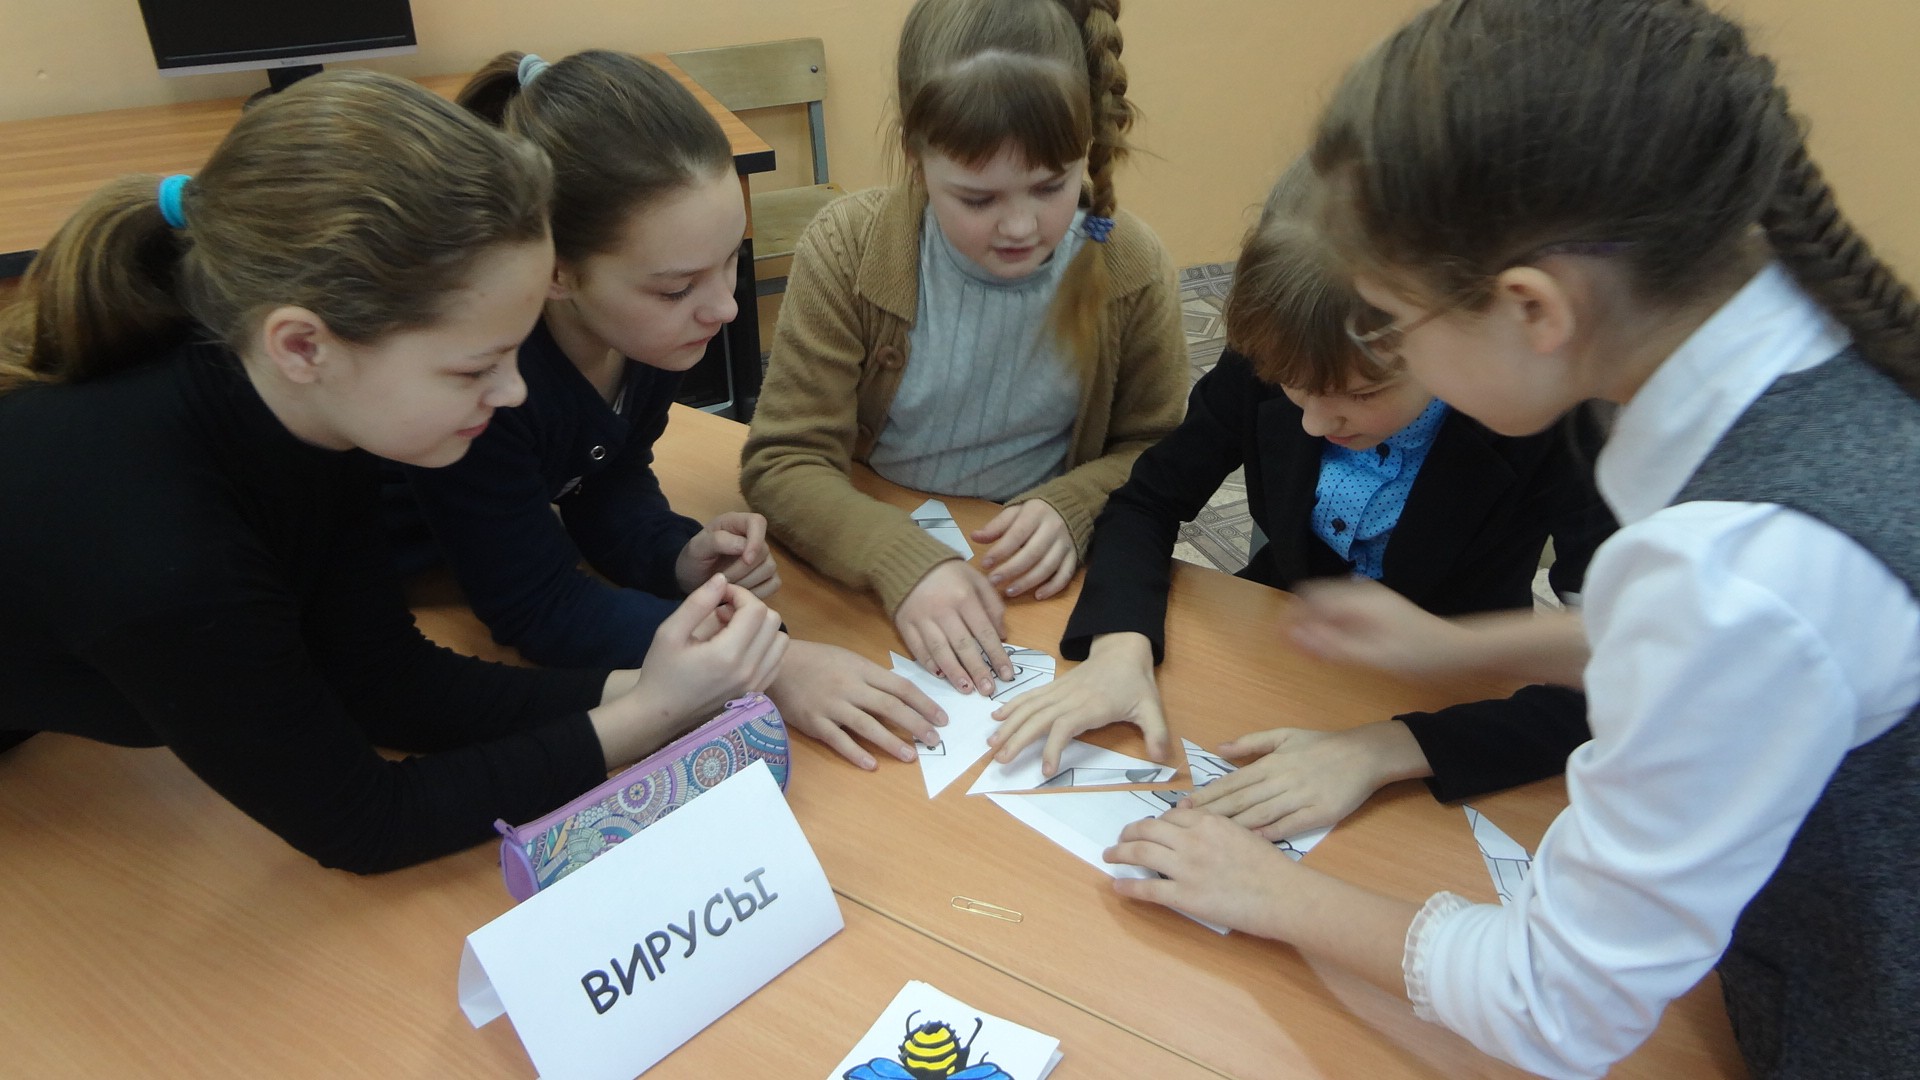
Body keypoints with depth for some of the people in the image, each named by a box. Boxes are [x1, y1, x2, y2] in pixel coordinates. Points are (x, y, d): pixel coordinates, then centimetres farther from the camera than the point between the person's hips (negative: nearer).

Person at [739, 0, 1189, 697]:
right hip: (869, 558, 0)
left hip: (1041, 580, 1)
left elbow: (1152, 452, 2)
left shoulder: (1132, 271, -9)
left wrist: (1072, 509, -20)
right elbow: (781, 462, -15)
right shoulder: (845, 252, -14)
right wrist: (903, 562, -34)